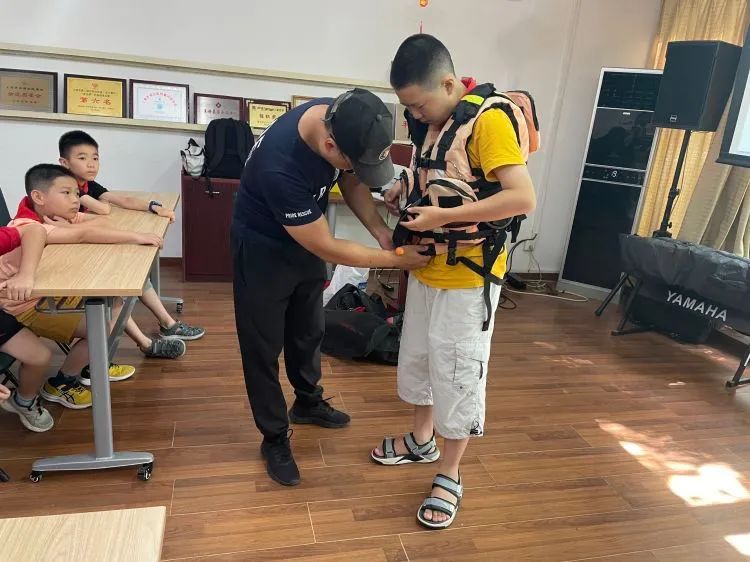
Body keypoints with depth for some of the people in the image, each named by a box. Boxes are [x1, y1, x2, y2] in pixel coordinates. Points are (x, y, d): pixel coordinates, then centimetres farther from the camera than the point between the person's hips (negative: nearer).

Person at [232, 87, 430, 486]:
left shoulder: (341, 121, -21)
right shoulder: (280, 166, -41)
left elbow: (352, 183, -2)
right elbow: (327, 248, -31)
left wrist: (381, 231, -16)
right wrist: (395, 260, -24)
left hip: (305, 238, 7)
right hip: (262, 248, -7)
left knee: (308, 332, 21)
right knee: (264, 347, 5)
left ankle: (308, 403, 44)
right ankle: (275, 438, 24)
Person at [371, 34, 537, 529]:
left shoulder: (488, 119, -19)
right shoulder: (435, 118, 6)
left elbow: (523, 198, -27)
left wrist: (443, 216, -27)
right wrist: (408, 189, 1)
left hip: (467, 278, -8)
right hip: (427, 267, 9)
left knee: (457, 376, 4)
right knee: (417, 358, 19)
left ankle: (451, 477, 23)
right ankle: (422, 441, 41)